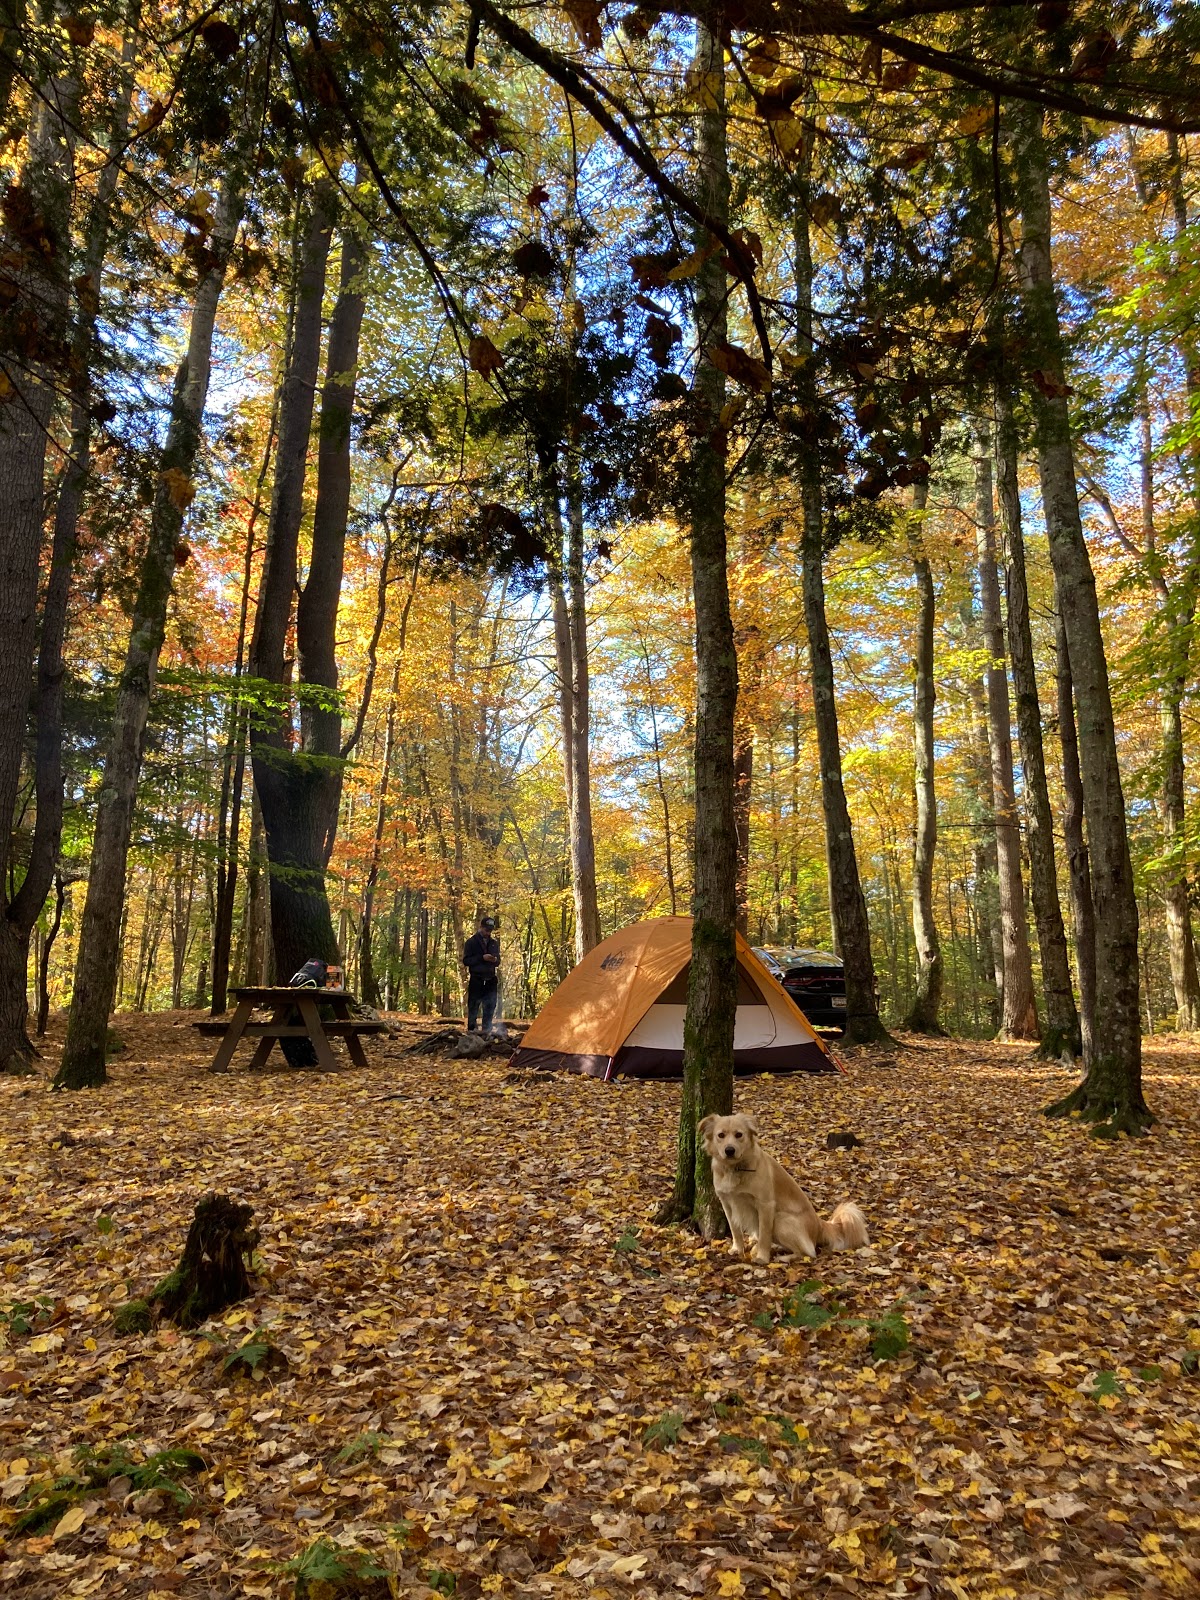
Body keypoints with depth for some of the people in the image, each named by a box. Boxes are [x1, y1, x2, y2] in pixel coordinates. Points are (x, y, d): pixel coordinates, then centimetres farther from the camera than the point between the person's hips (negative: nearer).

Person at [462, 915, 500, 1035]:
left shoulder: (494, 943, 12)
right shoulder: (471, 942, -2)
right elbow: (466, 961, -8)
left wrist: (495, 960, -7)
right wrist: (482, 958, -19)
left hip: (491, 980, 4)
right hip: (476, 980, -4)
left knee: (490, 1007, 5)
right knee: (473, 1007, 0)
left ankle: (487, 1031, 13)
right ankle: (471, 1030, 9)